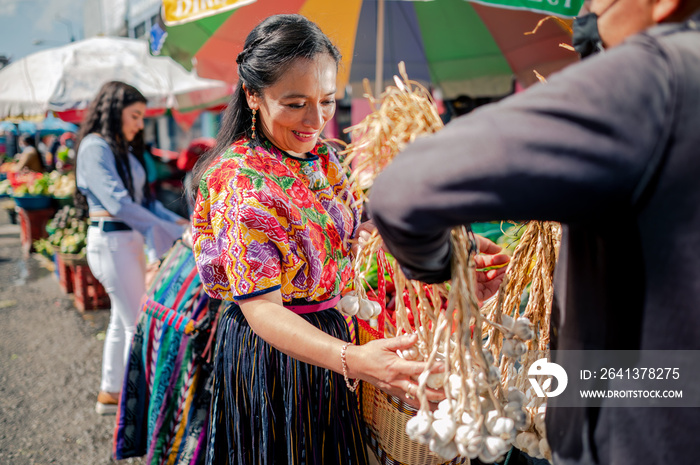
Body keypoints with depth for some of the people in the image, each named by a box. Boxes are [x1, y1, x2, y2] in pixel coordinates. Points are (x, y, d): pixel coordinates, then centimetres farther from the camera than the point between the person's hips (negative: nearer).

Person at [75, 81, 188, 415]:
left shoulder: (122, 149, 15)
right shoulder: (95, 147, -13)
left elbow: (144, 199, 14)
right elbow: (118, 203, -22)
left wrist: (178, 222, 0)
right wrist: (171, 234, -24)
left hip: (130, 240, 9)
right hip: (111, 241, -9)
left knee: (123, 320, 16)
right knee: (139, 324, -4)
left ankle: (110, 393, 30)